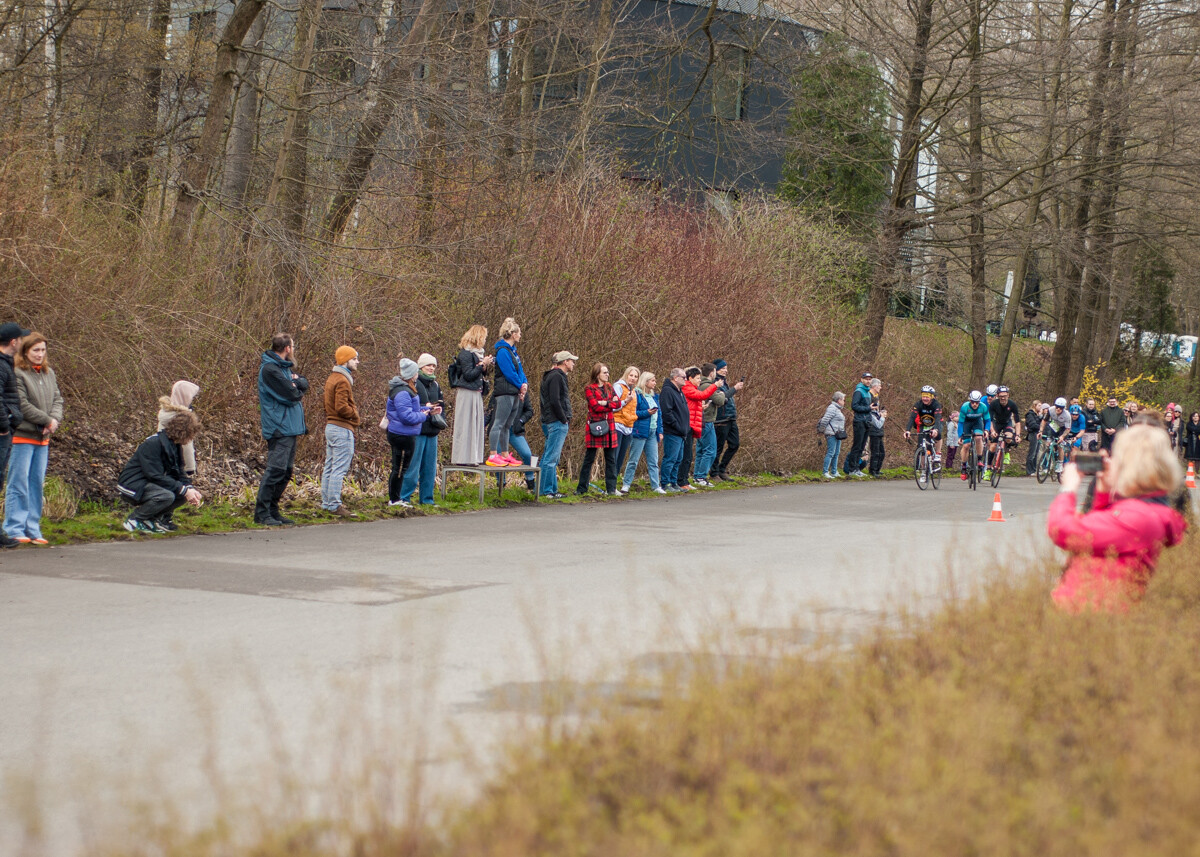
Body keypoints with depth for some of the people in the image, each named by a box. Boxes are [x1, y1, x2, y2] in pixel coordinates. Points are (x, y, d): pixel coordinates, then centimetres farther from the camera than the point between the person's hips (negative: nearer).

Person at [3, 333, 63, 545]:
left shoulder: (49, 374, 13)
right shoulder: (17, 374, -10)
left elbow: (57, 399, 13)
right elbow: (23, 406, -15)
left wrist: (55, 420, -7)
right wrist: (47, 420, -12)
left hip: (43, 438, 7)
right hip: (22, 436, -7)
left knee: (37, 484, 8)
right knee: (19, 484, -4)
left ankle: (32, 528, 13)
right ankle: (14, 529, 0)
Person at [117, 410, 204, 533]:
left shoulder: (175, 445, 4)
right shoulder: (153, 444, -23)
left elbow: (179, 473, 6)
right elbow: (156, 476, -26)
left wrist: (190, 489, -14)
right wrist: (184, 490, -27)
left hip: (151, 484, 9)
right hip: (131, 486, -9)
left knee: (185, 492, -9)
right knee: (166, 496, -33)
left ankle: (157, 518, 4)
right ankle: (134, 520, -14)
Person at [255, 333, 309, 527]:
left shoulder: (283, 367, 19)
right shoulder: (270, 369, -13)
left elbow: (304, 386, 12)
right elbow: (291, 394, -18)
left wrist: (297, 383, -8)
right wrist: (297, 387, 2)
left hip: (290, 428, 10)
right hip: (279, 428, -10)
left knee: (286, 471, 11)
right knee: (276, 469, -14)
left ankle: (273, 511, 16)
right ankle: (262, 513, -13)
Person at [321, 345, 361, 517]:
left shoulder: (332, 378, 17)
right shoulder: (342, 381, -15)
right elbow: (341, 407, -22)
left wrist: (352, 411, 10)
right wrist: (355, 413, -6)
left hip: (331, 426, 11)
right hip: (342, 429, -11)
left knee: (330, 467, 14)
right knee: (339, 468, -9)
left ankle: (326, 503, 20)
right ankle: (335, 505, -10)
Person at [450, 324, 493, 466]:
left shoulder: (477, 353, 17)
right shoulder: (466, 353, -12)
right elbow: (468, 375, -18)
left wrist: (486, 367, 3)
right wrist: (482, 365, -14)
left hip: (476, 393, 9)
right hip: (467, 394, -9)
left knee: (476, 424, 9)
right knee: (466, 425, -7)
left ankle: (474, 457, 13)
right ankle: (464, 458, -5)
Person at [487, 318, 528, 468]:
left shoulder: (512, 350, 19)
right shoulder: (503, 351, -11)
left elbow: (520, 370, 18)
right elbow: (509, 373, -16)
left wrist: (524, 384, 2)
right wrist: (521, 386, -7)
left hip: (515, 393, 10)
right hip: (505, 392, -10)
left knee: (507, 425, 14)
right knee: (499, 424, -10)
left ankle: (505, 455, 19)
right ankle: (493, 456, -12)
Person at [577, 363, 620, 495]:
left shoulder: (609, 387, 15)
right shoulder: (589, 389, -2)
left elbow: (618, 403, 4)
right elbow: (595, 406, -14)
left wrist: (605, 403, -10)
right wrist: (611, 405, -7)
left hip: (609, 426, 5)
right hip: (595, 426, -5)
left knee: (611, 459, 4)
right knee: (589, 459, -1)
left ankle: (611, 488, 8)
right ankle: (582, 488, 6)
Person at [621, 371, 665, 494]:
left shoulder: (654, 397, 17)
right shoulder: (637, 395, -8)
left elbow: (658, 415, 21)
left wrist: (660, 431, 14)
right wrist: (646, 413, -20)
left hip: (652, 433, 7)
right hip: (640, 432, -7)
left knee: (653, 461, 7)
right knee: (633, 460, -2)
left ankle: (656, 486, 10)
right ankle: (626, 484, 5)